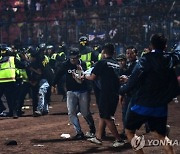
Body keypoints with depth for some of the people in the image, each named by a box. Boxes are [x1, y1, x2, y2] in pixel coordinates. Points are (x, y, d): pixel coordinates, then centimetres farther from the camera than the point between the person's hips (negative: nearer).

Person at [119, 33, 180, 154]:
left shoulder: (147, 59, -12)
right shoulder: (170, 59, 3)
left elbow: (134, 79, -21)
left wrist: (122, 90, -10)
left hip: (143, 104, -5)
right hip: (161, 106, 5)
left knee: (129, 131, 10)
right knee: (161, 135, 18)